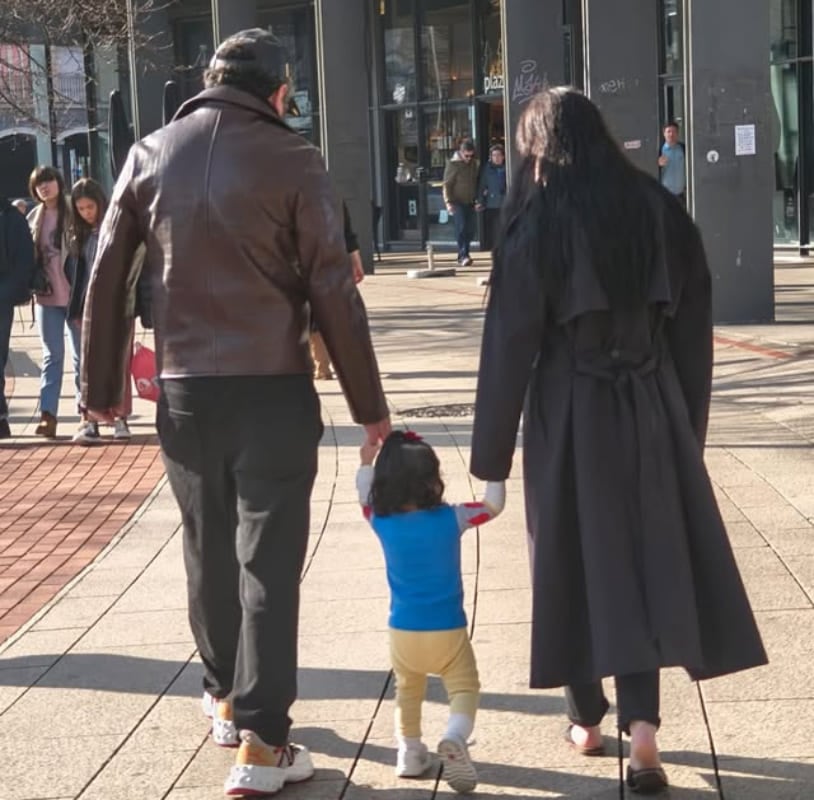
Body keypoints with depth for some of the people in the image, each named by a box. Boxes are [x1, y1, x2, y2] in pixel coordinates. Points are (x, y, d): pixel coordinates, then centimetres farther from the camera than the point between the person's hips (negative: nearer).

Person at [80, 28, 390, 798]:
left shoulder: (151, 154, 5)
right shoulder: (292, 160, -6)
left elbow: (106, 276, 4)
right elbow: (332, 293, -7)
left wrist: (101, 387, 10)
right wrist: (369, 404, 0)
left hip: (183, 390, 4)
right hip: (272, 388, -4)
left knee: (208, 550, 19)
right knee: (268, 561, 0)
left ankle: (227, 696, 34)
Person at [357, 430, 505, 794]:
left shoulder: (383, 523, -6)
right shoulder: (451, 519, -13)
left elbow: (366, 500, 17)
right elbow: (492, 505, 2)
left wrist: (367, 462, 28)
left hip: (403, 632, 3)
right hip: (448, 631, -3)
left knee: (408, 691, 24)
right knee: (464, 688, 1)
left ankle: (409, 751, 21)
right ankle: (454, 738, -26)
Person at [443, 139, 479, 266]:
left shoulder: (474, 164, 10)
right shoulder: (453, 164, -6)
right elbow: (447, 185, -8)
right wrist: (448, 202, -18)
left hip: (470, 203, 6)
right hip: (457, 202, -6)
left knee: (470, 230, 4)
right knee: (461, 227, -16)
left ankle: (463, 256, 14)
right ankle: (463, 255, -20)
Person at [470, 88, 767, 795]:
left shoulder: (538, 226, -9)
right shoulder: (660, 211, 2)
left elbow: (510, 347, -10)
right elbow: (693, 329, 5)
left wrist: (491, 453, -4)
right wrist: (687, 426, 14)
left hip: (569, 415, -3)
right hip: (651, 411, 3)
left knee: (579, 562, 11)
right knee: (648, 561, 5)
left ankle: (588, 719, 20)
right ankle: (642, 727, -9)